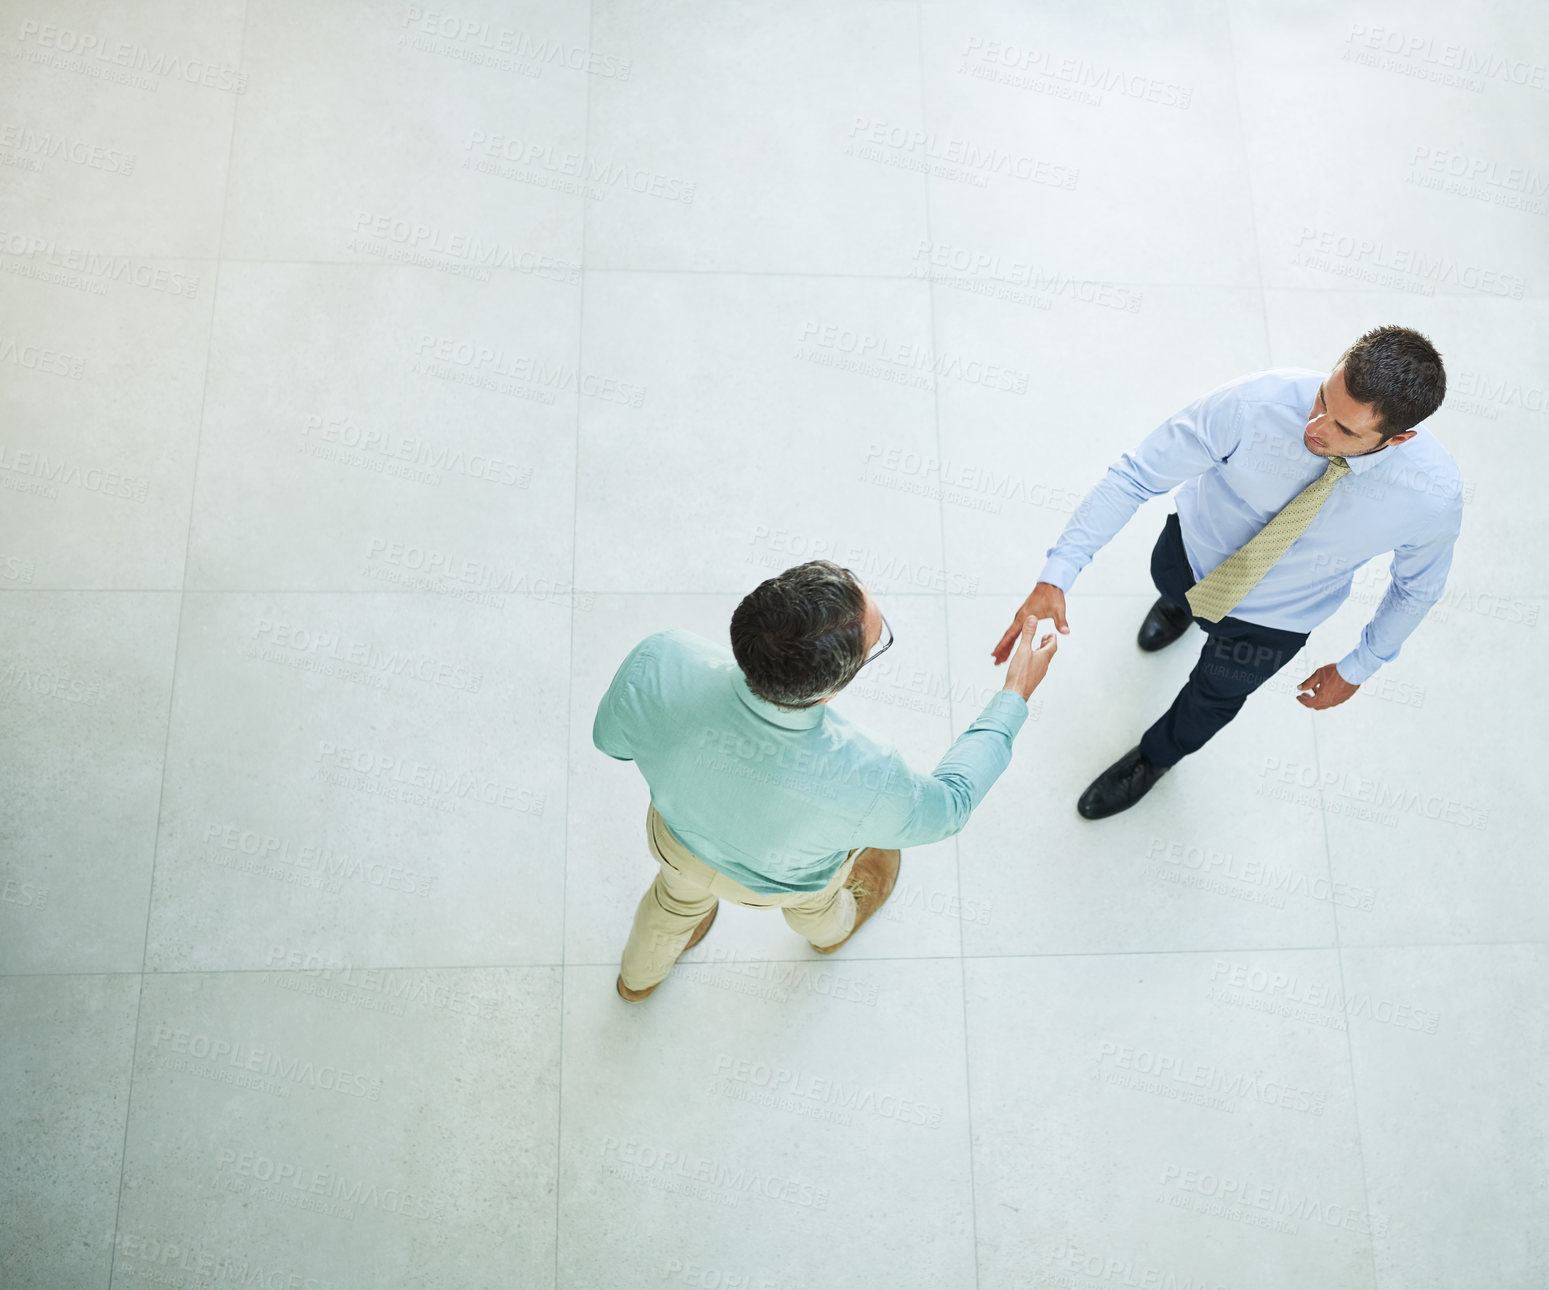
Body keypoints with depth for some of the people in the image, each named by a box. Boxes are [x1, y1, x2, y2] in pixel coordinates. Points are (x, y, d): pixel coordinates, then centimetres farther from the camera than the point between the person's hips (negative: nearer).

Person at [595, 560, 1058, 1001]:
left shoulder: (658, 664, -43)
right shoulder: (867, 783, -47)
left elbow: (612, 740, -18)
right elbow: (948, 805, -21)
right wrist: (1015, 695, -11)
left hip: (678, 834, 3)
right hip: (773, 883, -2)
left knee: (681, 892, 40)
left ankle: (638, 976, 72)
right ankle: (832, 930, 73)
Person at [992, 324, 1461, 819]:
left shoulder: (1433, 495, -36)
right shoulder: (1255, 404, -42)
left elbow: (1417, 585, -13)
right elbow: (1134, 476, -34)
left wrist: (1356, 670, -2)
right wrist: (1056, 577, -42)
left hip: (1274, 618, 0)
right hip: (1193, 548, 0)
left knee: (1215, 696, 24)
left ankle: (1157, 755, 60)